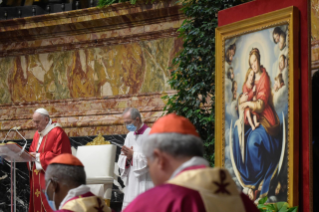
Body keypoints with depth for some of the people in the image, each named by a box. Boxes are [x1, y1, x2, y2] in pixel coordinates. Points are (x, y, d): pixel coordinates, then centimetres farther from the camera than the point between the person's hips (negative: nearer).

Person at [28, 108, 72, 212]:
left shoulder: (57, 133, -11)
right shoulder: (38, 134, 16)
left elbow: (58, 156, -17)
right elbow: (33, 152, 19)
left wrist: (39, 156, -15)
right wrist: (31, 155, -5)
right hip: (37, 179, 8)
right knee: (37, 203, 6)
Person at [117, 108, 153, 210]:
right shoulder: (130, 135, 14)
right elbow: (122, 161, 14)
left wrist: (133, 155, -12)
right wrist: (128, 157, -8)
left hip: (145, 182, -7)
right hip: (132, 182, 7)